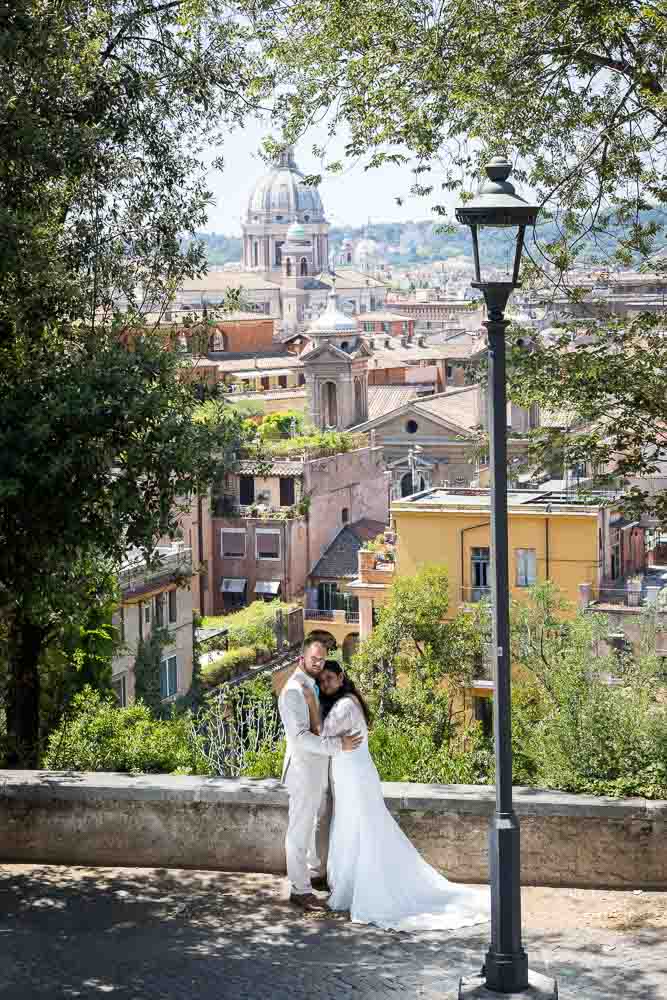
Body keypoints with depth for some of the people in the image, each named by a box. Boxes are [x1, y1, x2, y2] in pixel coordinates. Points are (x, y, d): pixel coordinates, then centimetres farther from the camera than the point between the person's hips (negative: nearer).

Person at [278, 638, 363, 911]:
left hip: (321, 770, 9)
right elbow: (300, 736, -26)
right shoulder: (293, 691, -18)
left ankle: (317, 873, 37)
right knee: (300, 831, 0)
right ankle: (299, 890, 8)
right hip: (303, 770, -9)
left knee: (322, 825, 21)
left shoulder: (314, 687, 10)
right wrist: (338, 745, -28)